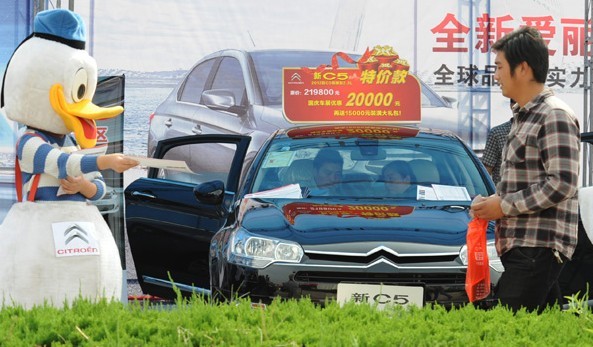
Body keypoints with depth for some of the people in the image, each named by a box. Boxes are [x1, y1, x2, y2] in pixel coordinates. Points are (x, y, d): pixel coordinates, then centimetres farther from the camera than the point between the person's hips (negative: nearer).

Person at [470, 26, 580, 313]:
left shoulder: (555, 116, -10)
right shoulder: (522, 117, 22)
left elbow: (562, 184, -18)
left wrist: (503, 206, -13)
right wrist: (491, 204, 11)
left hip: (539, 246, -10)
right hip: (519, 245, 10)